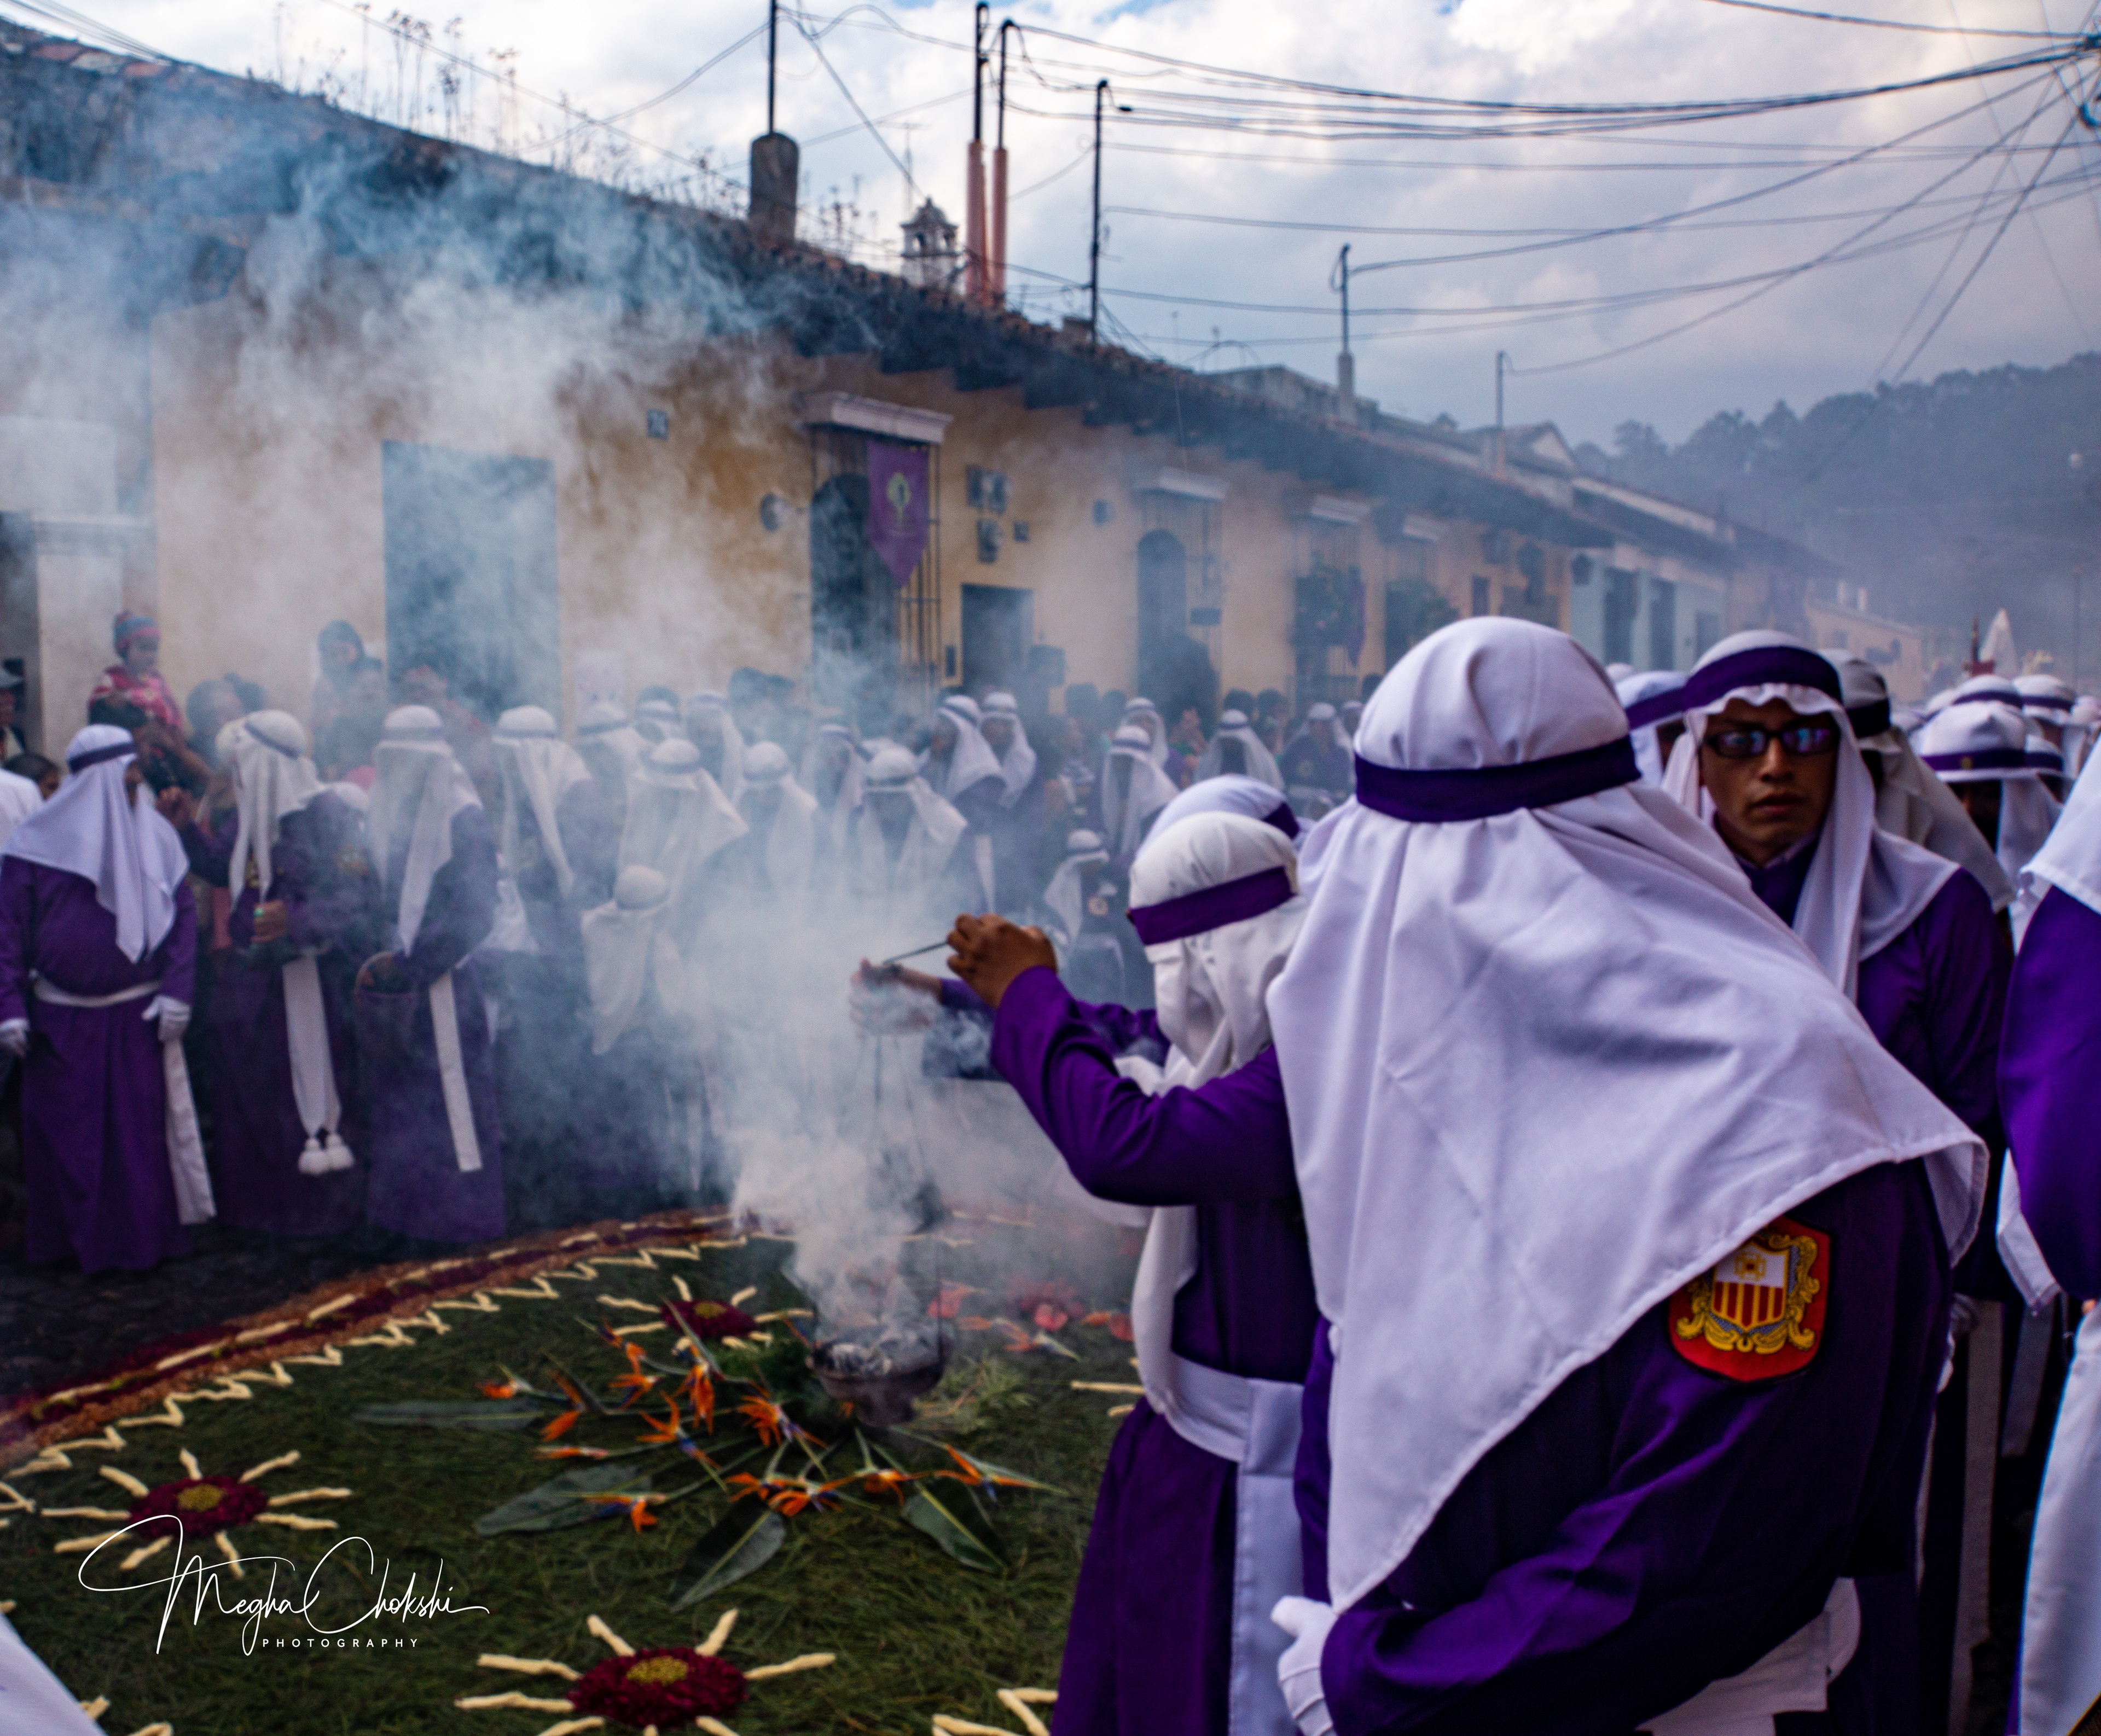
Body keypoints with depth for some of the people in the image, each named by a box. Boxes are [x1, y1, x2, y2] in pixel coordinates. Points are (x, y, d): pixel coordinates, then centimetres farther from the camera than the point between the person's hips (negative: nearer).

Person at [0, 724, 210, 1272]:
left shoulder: (155, 835, 1)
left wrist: (177, 992, -6)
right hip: (61, 1021, -1)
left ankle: (144, 1237, 15)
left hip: (136, 1018, 1)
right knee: (65, 1134, 6)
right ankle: (69, 1239, 20)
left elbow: (182, 914, 2)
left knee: (142, 1129, 3)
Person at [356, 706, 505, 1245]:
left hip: (443, 984, -6)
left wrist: (409, 964, -17)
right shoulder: (386, 813, 11)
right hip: (392, 980, 6)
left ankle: (464, 1215, 11)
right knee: (397, 1100, 10)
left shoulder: (463, 819, -10)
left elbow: (475, 915, -16)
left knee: (451, 1098, 0)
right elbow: (378, 895, 16)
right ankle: (402, 1208, 22)